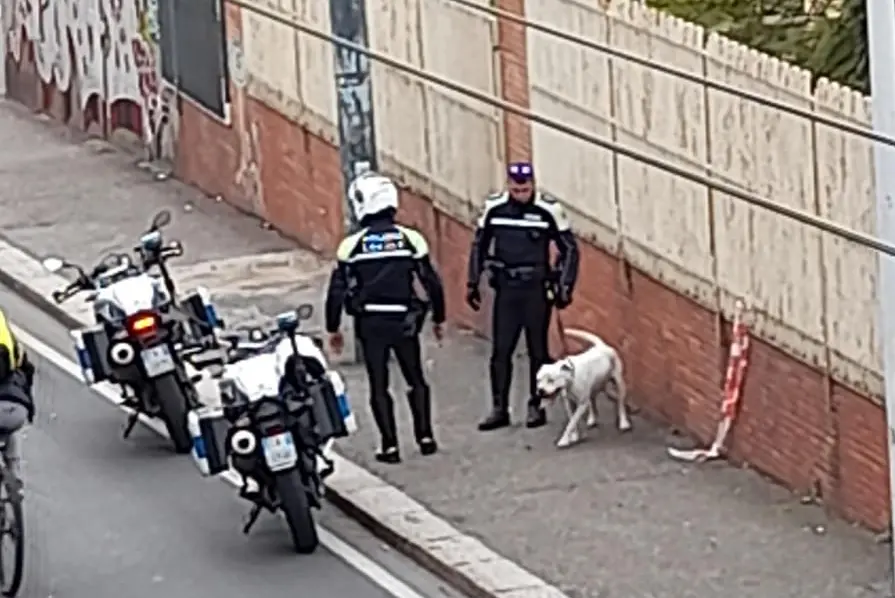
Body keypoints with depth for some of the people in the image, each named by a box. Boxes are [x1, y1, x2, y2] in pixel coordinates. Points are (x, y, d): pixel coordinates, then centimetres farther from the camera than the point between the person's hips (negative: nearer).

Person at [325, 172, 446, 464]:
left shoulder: (352, 245, -9)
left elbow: (338, 291, -5)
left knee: (379, 385, 7)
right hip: (404, 321, 1)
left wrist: (333, 329, 7)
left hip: (370, 323, -1)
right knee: (416, 380, 17)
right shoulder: (411, 239, -6)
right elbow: (432, 283, -1)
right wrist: (439, 319, 14)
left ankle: (390, 446, 5)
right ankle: (425, 437, 14)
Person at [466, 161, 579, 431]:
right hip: (505, 288, 2)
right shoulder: (494, 208, -2)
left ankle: (536, 407, 12)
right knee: (501, 350, 1)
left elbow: (569, 249, -1)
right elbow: (479, 245, 11)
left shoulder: (549, 210, -9)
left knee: (537, 350, 4)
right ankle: (499, 409, 7)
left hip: (536, 289, -2)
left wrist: (565, 287, -7)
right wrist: (473, 283, 10)